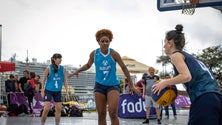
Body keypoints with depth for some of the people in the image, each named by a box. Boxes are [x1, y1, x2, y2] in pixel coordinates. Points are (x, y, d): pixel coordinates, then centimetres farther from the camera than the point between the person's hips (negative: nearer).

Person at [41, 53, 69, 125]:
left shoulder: (63, 69, -1)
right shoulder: (49, 68, -10)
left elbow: (65, 81, 5)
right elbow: (43, 80, -3)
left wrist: (67, 92, 1)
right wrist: (42, 91, -6)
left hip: (58, 91, 4)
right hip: (48, 90, -4)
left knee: (58, 109, 4)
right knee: (46, 109, -9)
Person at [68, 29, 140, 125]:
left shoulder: (113, 53, -11)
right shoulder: (94, 54, -2)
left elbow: (124, 68, -6)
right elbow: (88, 65, 17)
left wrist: (131, 85, -6)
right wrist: (78, 71, 2)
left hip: (113, 85, -3)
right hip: (99, 85, 3)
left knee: (113, 113, -17)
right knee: (101, 115, 4)